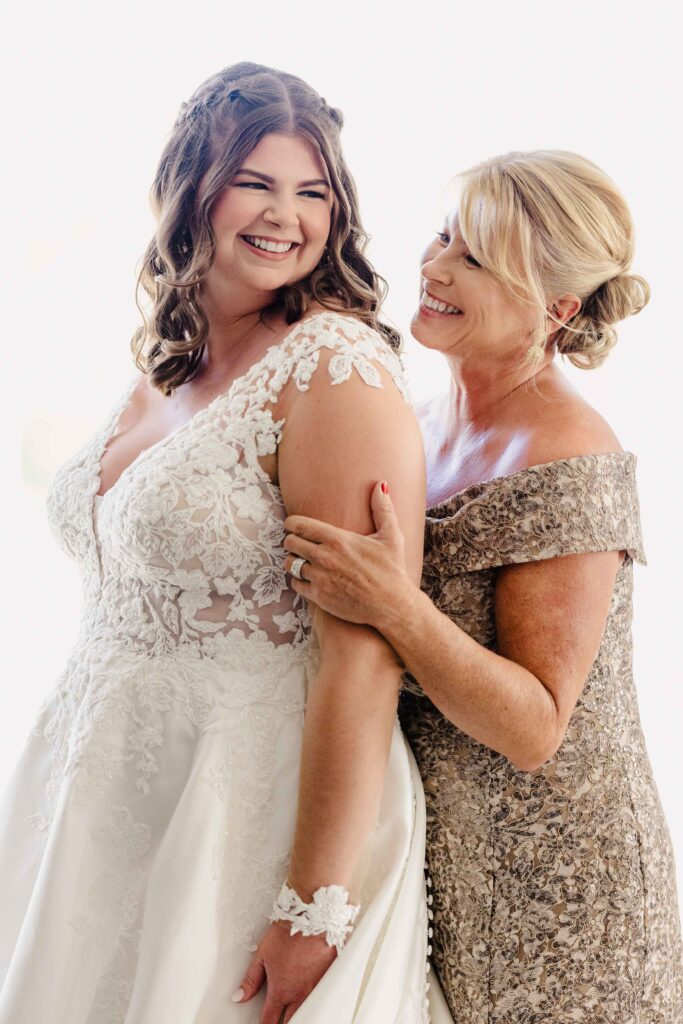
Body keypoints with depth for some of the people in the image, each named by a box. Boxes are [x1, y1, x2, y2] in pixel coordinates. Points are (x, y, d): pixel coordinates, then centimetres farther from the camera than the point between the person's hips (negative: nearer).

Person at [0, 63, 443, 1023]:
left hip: (258, 798, -7)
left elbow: (361, 656, -22)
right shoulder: (163, 363, 7)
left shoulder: (335, 366, -17)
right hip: (102, 796, 7)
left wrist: (316, 909, -23)